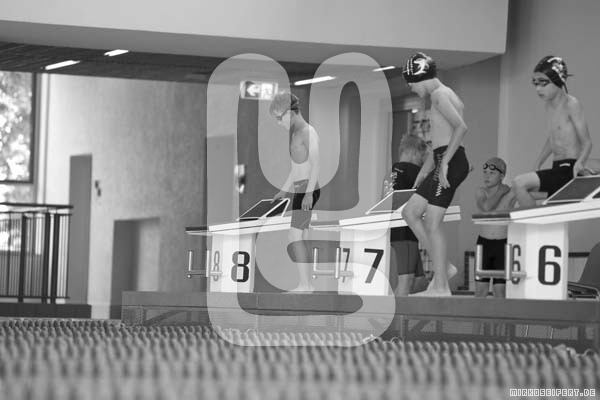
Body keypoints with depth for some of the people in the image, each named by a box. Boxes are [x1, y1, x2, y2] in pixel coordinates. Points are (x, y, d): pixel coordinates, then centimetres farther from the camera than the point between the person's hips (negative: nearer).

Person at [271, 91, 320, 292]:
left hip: (308, 190, -10)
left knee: (294, 238, -14)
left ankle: (305, 284, -17)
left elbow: (315, 164, -20)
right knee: (301, 239, 9)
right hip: (300, 191, 10)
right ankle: (306, 284, 10)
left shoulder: (308, 132, -12)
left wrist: (309, 193, -28)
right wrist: (285, 189, 33)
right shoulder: (296, 132, 16)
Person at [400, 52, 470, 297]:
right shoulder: (442, 95, 22)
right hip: (444, 162, 10)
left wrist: (444, 162, -24)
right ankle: (443, 267, 12)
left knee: (432, 224, -8)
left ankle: (440, 287, -7)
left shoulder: (439, 94, -9)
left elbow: (461, 127, -23)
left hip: (450, 162, -10)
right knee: (410, 212, 13)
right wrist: (424, 172, 25)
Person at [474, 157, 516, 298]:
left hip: (503, 244, -2)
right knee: (480, 288, -1)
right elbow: (486, 207, -22)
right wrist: (500, 192, -12)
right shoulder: (481, 192, -1)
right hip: (484, 243, 2)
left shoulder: (511, 193, -4)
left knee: (499, 289, -4)